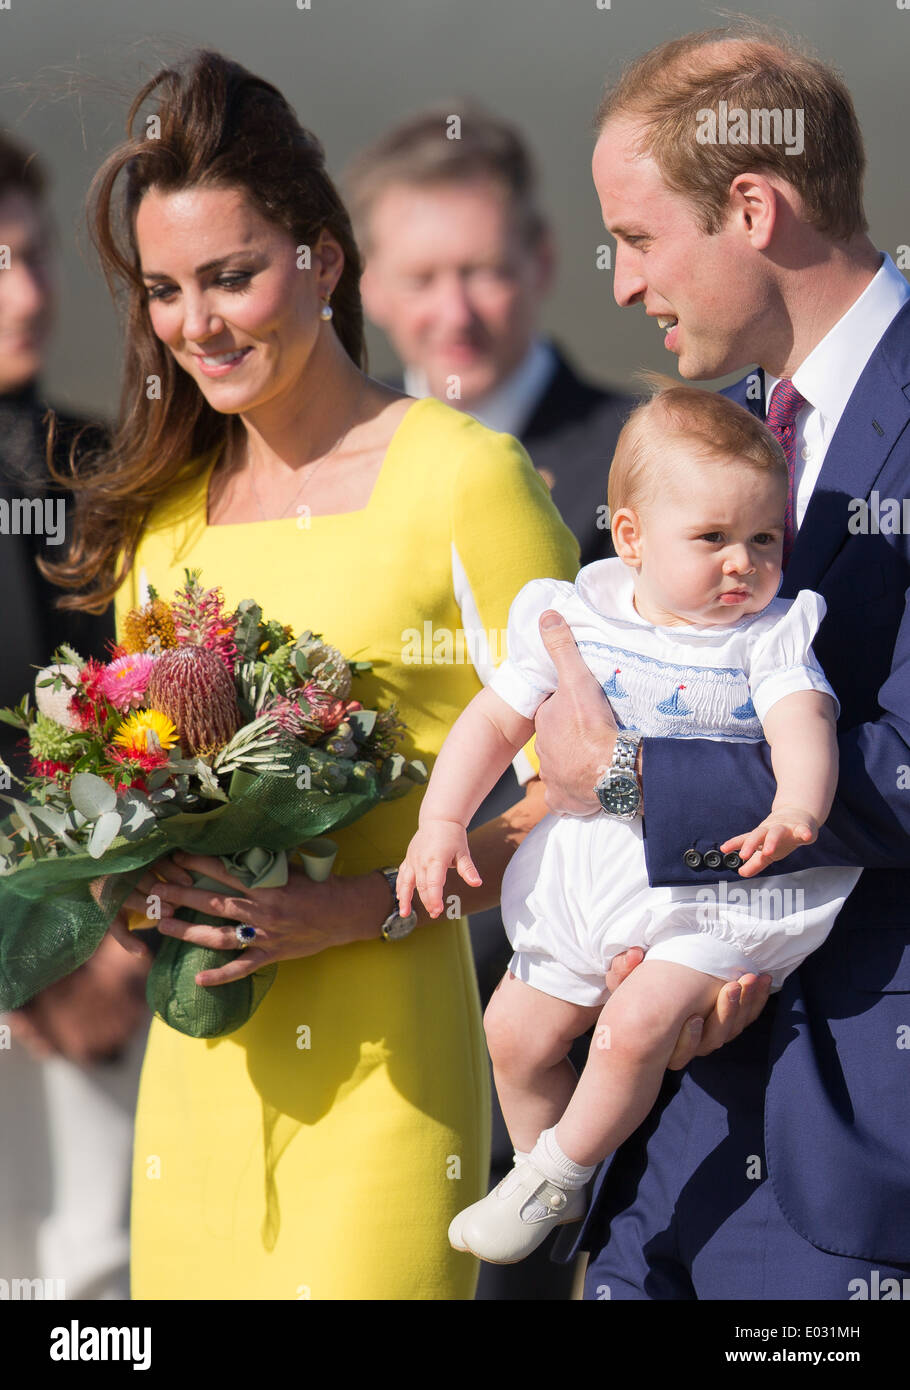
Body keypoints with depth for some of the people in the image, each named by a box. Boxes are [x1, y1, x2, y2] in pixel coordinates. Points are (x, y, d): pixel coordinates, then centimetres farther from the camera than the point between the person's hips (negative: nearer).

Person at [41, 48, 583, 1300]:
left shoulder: (460, 478, -7)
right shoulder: (164, 506, 12)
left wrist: (360, 908, -17)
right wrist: (132, 882, 0)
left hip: (377, 1056, -5)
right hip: (199, 1050, 6)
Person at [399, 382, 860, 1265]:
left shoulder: (770, 637, -10)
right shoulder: (576, 622, -1)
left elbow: (801, 723, -26)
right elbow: (497, 719, 6)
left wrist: (797, 808, -47)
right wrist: (441, 820, -5)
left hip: (715, 885, -5)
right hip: (586, 873, 5)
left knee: (634, 1025, -23)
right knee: (517, 1034, 12)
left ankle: (553, 1174, 2)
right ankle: (558, 1194, 36)